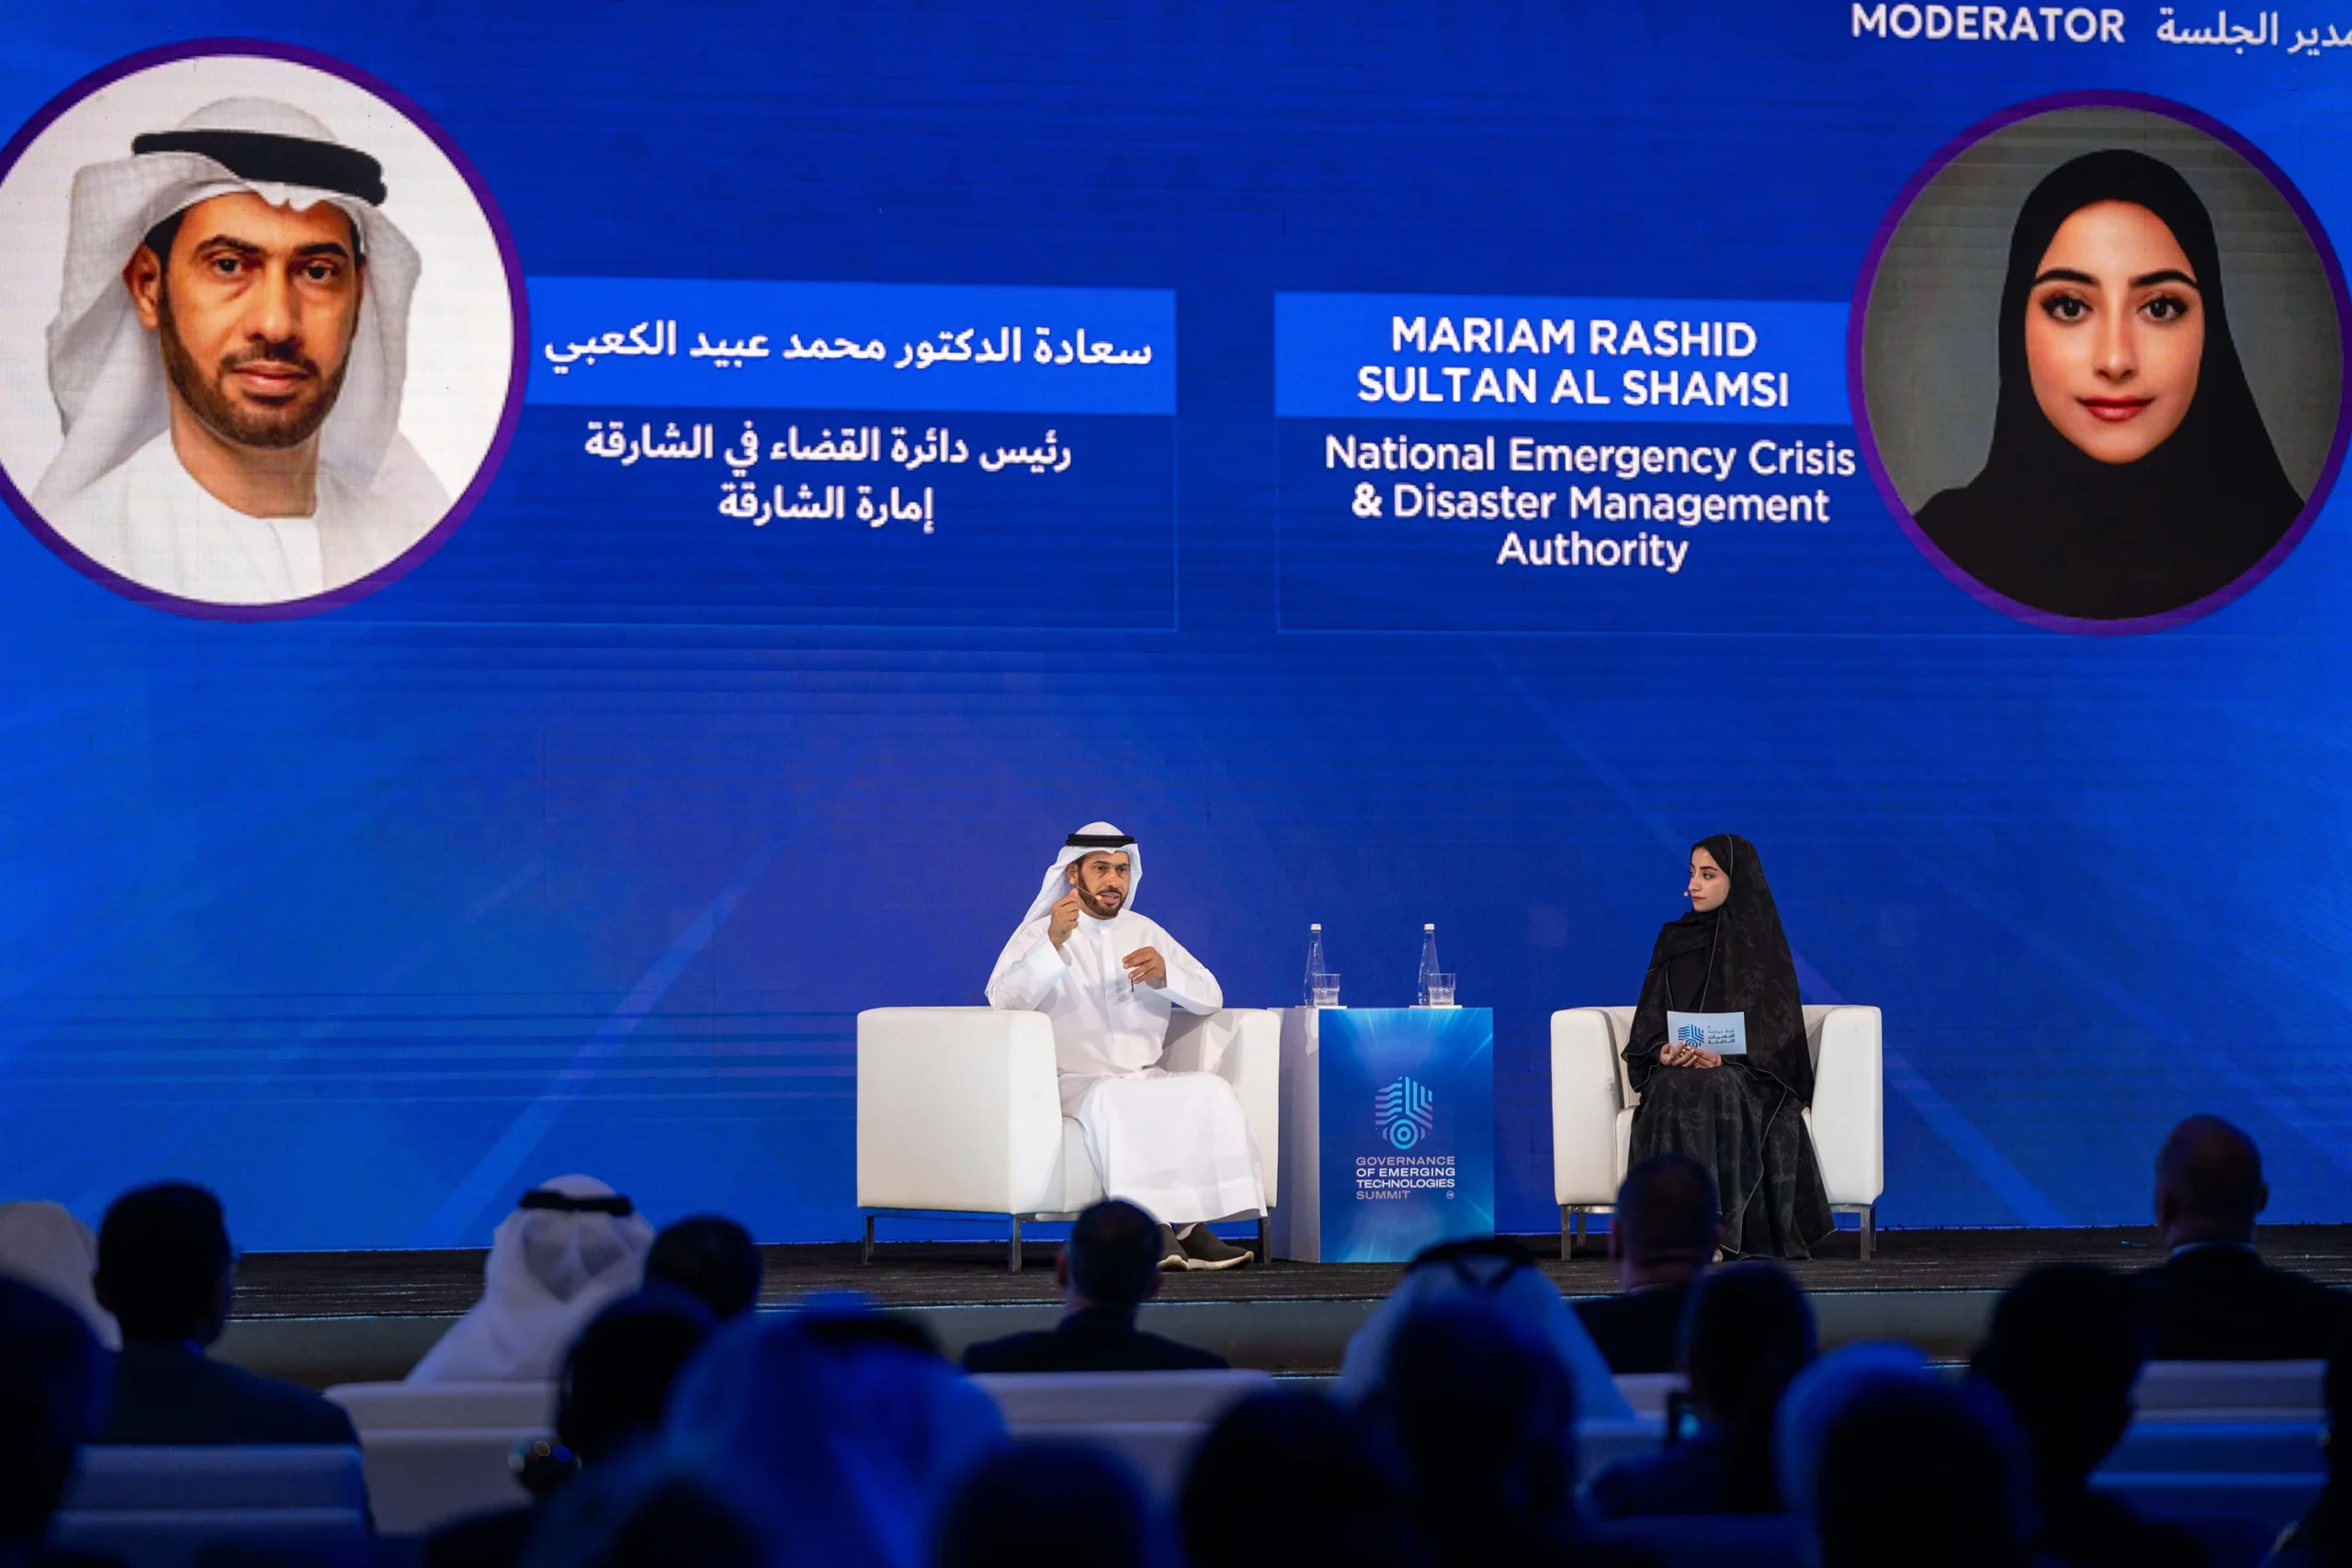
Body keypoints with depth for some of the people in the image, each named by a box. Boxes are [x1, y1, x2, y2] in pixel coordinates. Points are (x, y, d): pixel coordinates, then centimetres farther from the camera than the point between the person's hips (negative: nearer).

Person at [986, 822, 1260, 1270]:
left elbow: (1210, 997, 11)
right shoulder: (1039, 933, 6)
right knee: (1114, 1101, -38)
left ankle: (1191, 1224, -26)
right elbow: (1003, 998, -14)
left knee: (1212, 1091, -25)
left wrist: (1164, 974, -11)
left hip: (1147, 1079, 4)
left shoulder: (1144, 932, 18)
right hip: (1076, 1081, -4)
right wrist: (1054, 942, -28)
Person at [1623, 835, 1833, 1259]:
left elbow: (1776, 1025, -2)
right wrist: (1663, 1051, -13)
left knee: (1716, 1091, -38)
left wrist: (1724, 1056, -20)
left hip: (1746, 1072, -2)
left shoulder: (1763, 942, 6)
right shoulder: (1674, 940, 15)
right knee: (1672, 1092, -34)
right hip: (1678, 1069, 2)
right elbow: (1650, 1018, 11)